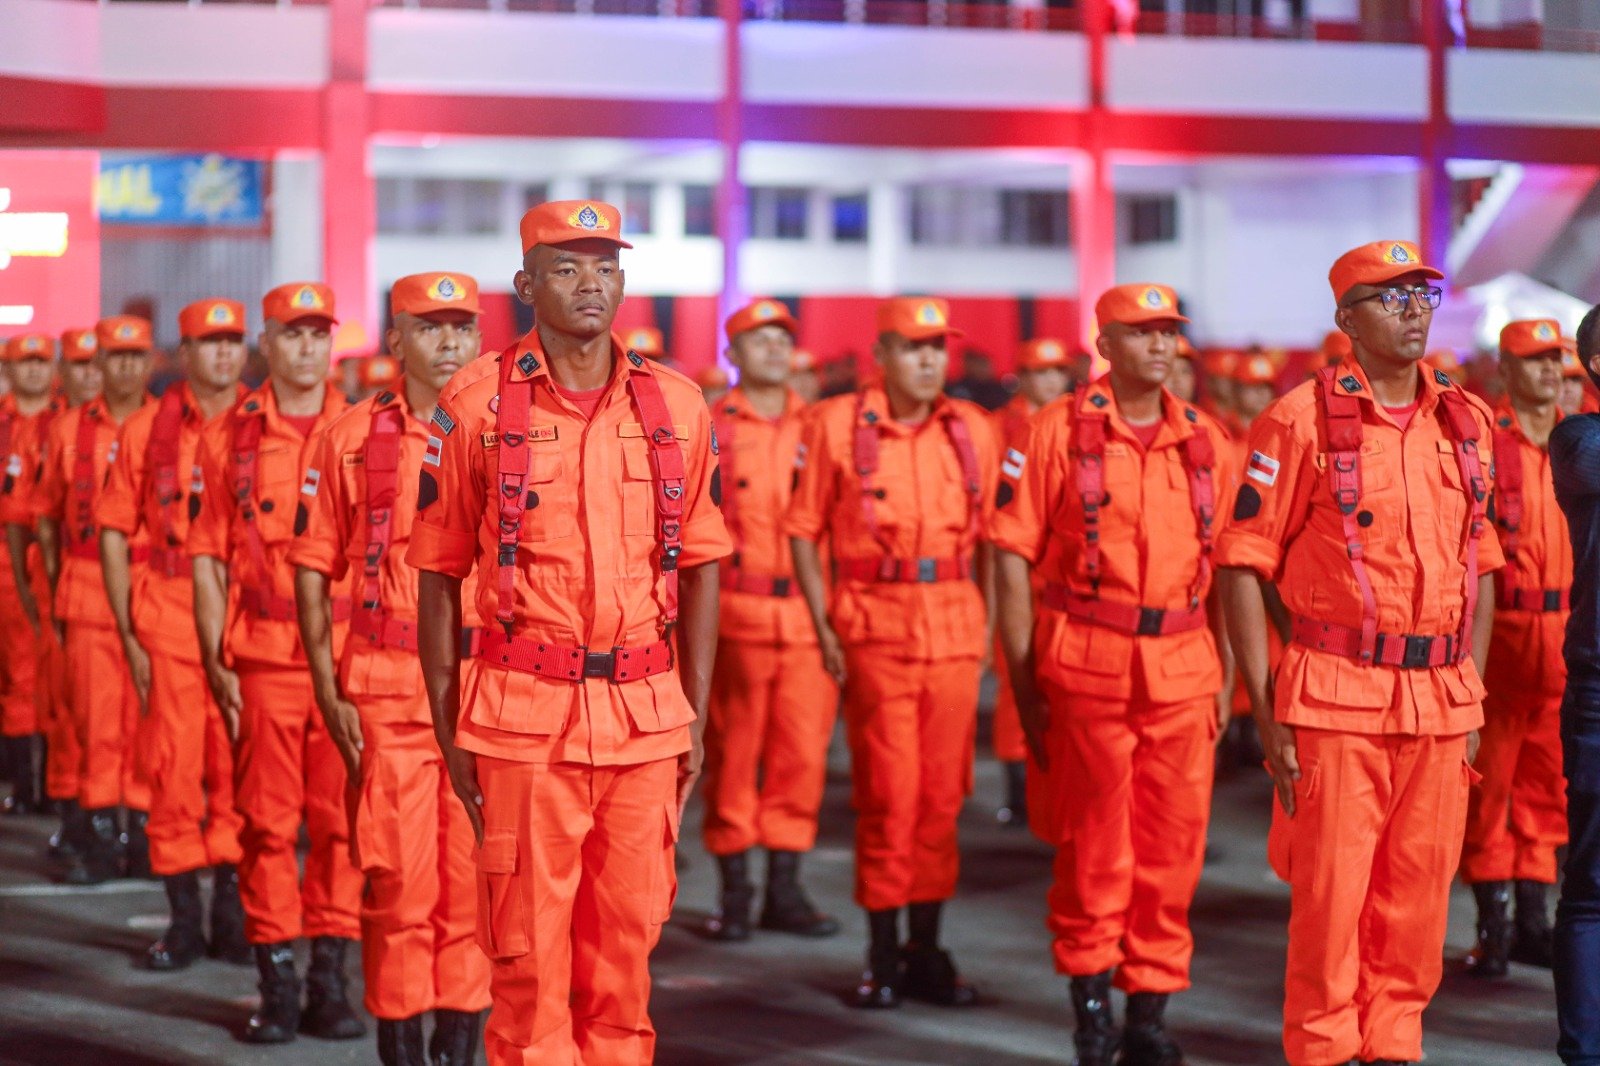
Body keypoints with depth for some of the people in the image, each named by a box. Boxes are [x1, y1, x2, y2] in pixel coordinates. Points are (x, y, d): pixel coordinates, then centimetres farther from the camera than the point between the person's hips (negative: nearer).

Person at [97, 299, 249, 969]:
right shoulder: (146, 430, 4)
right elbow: (114, 532, 5)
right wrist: (128, 635, 0)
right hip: (169, 619, -1)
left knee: (238, 770, 4)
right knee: (175, 770, 0)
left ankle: (230, 918, 15)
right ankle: (184, 920, 11)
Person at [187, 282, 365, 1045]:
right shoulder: (228, 438, 6)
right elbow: (207, 557, 6)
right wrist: (215, 661, -1)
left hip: (349, 658, 1)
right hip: (261, 659, 0)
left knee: (342, 818, 1)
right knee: (268, 822, 1)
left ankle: (330, 979, 10)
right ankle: (277, 986, 9)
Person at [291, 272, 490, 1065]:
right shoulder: (352, 439, 3)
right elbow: (314, 569, 5)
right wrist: (328, 690, -1)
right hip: (386, 689, -1)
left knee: (471, 879, 4)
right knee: (400, 879, -1)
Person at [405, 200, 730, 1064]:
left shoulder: (676, 404, 7)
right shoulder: (476, 403, -1)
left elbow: (700, 568, 11)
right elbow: (437, 573, 2)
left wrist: (695, 716, 7)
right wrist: (448, 728, -1)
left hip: (646, 715, 3)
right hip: (523, 715, -3)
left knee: (626, 936, 9)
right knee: (527, 947, 1)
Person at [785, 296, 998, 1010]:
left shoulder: (972, 430, 8)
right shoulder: (837, 424, -1)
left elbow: (989, 535, 13)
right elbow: (803, 529, 2)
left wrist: (988, 623, 6)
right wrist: (823, 625, -5)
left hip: (956, 625, 3)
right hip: (875, 627, -3)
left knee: (942, 792, 6)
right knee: (888, 794, -2)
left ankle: (925, 950, 16)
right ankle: (882, 956, 9)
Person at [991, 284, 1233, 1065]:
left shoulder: (1206, 441, 8)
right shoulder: (1059, 431, -2)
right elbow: (1013, 554, -2)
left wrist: (1226, 677, 8)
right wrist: (1021, 675, -6)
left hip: (1183, 670, 3)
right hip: (1086, 667, -3)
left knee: (1171, 851, 5)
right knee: (1093, 849, 2)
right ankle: (1091, 996, 19)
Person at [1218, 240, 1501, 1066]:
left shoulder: (1465, 422, 10)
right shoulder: (1301, 419, -5)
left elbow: (1481, 568, 17)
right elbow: (1242, 564, -6)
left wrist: (1473, 701, 12)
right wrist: (1264, 710, -9)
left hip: (1441, 704, 4)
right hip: (1338, 701, -4)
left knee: (1417, 901, 8)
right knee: (1328, 898, -1)